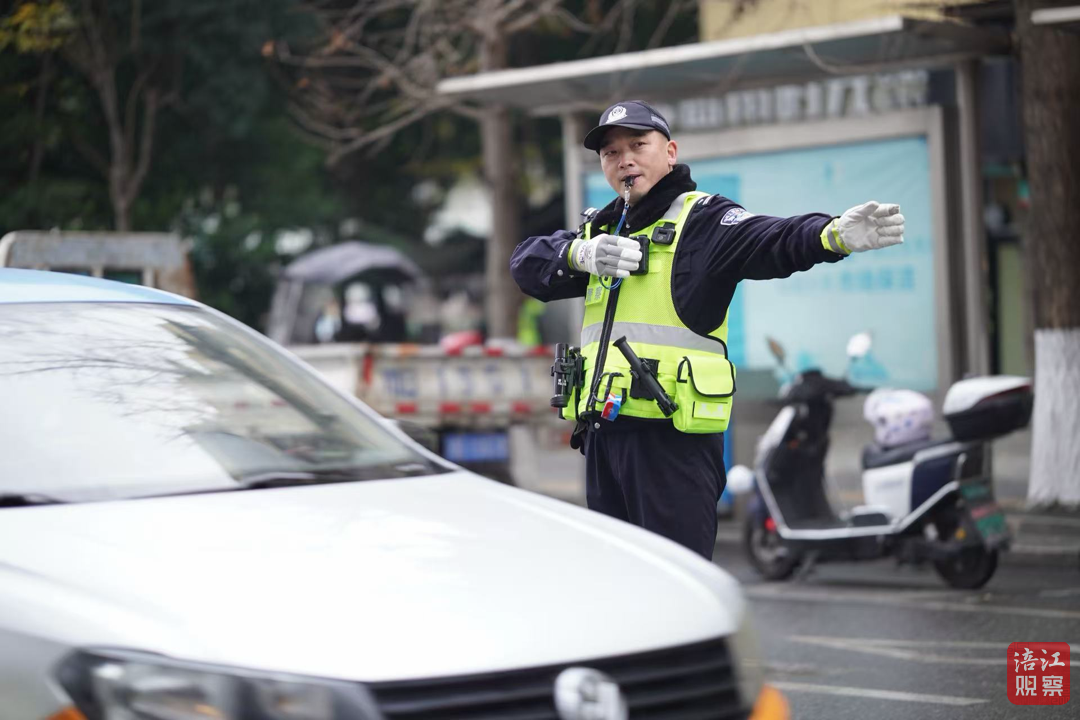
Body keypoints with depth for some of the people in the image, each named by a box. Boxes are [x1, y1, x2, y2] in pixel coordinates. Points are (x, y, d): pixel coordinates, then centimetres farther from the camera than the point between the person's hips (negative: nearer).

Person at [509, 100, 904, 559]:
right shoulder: (600, 230, 18)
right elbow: (526, 263, 7)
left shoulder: (700, 220, -4)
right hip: (603, 435, 7)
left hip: (672, 439, -7)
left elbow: (771, 242, -21)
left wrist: (832, 234, -44)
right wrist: (580, 254, -15)